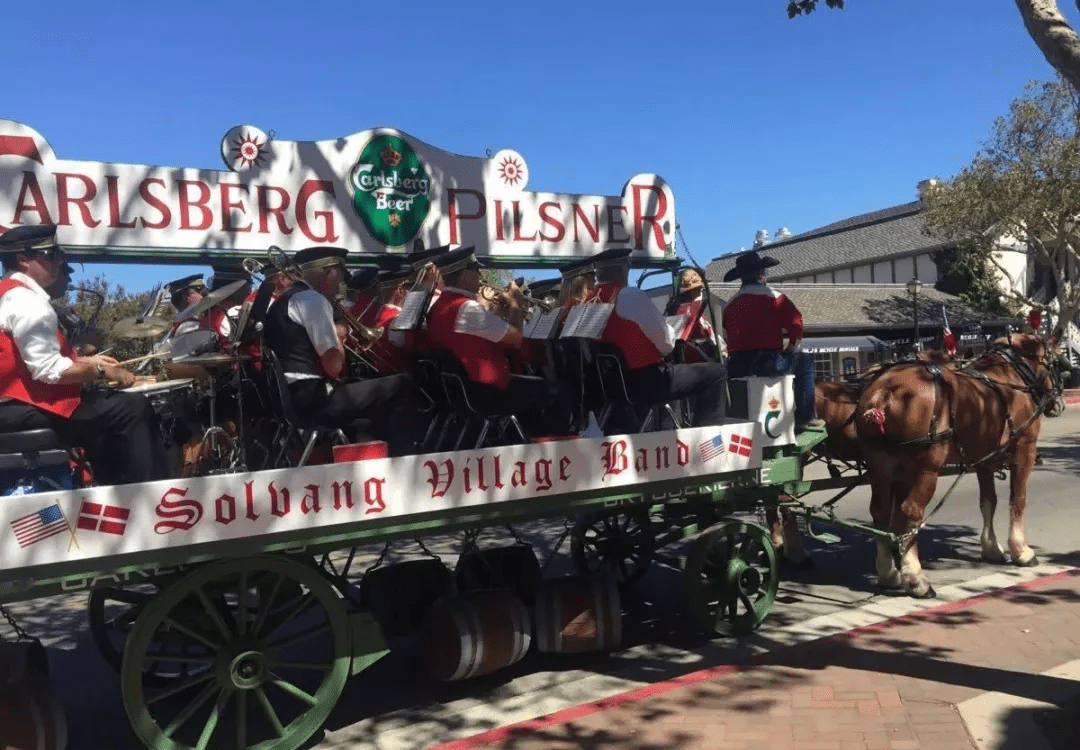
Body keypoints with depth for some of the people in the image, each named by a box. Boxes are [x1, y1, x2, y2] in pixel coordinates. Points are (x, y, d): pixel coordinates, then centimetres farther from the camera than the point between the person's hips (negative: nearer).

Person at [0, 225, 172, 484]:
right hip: (28, 406, -11)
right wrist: (101, 371, -13)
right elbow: (48, 370, -24)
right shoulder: (26, 300, -17)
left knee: (107, 408, 24)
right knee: (132, 407, -14)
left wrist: (84, 361, 16)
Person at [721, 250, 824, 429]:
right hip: (768, 364, -6)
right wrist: (790, 349, 10)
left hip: (736, 368, 6)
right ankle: (805, 417, 18)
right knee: (804, 361, 20)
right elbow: (796, 324, -6)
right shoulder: (772, 296, -2)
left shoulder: (729, 304, 13)